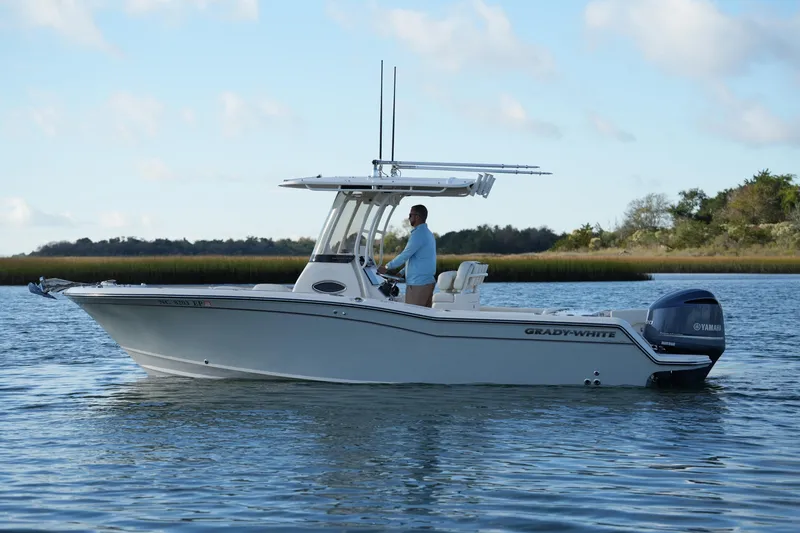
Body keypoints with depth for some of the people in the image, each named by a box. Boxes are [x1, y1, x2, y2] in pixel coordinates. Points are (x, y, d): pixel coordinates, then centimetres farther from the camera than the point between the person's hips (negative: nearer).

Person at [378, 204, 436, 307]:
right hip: (429, 282, 9)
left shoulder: (418, 234, -14)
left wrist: (386, 267, -3)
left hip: (418, 284, -9)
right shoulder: (428, 234, 18)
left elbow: (405, 255, -14)